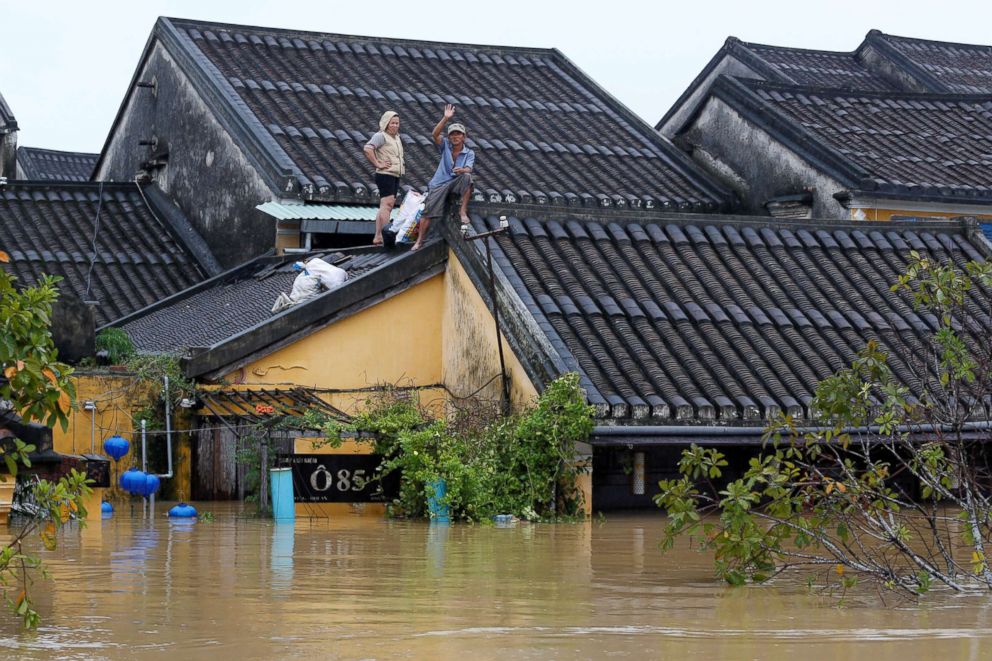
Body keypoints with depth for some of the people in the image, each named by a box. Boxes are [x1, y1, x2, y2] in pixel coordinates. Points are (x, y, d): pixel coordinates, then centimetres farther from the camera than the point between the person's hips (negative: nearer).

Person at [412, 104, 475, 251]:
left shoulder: (469, 153, 3)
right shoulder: (445, 146, 5)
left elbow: (469, 169, -14)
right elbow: (435, 134, -13)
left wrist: (462, 170, -39)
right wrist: (446, 118, -24)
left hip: (456, 184, -1)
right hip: (439, 184, 1)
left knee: (466, 176, -33)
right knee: (428, 210, -12)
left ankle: (463, 210, -25)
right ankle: (419, 240, -4)